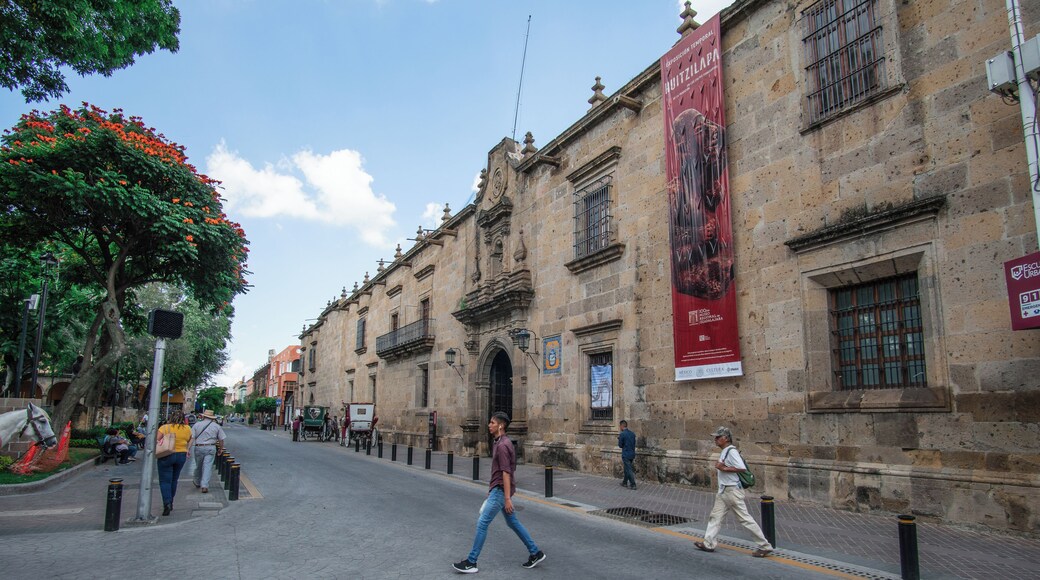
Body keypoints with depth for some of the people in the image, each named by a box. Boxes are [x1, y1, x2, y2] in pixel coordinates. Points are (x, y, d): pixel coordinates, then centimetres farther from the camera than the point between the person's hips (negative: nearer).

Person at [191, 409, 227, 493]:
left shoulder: (197, 425, 2)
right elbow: (221, 440, 5)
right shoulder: (217, 426, 4)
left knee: (198, 466, 18)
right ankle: (205, 486, -9)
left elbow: (191, 438, -6)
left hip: (199, 448, 1)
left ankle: (197, 482, 37)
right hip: (211, 448, -1)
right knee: (208, 467, -1)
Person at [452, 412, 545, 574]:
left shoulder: (502, 445, -19)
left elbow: (506, 473, -22)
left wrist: (507, 498, -23)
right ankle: (535, 553, 25)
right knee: (512, 522, 17)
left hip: (501, 491, -10)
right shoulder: (500, 443, 12)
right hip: (498, 489, 10)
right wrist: (492, 489, 23)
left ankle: (471, 562, 3)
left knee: (482, 523, -5)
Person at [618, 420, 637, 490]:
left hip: (626, 454, -7)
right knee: (627, 469, 18)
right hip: (632, 454, 7)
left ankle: (633, 485, -2)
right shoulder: (632, 434, 6)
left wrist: (619, 439, 6)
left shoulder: (622, 434, -15)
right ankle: (625, 483, 28)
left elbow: (620, 445, -8)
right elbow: (634, 444, 12)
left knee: (628, 470, -2)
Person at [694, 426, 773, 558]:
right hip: (723, 490, 10)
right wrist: (720, 467, 0)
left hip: (733, 490, -10)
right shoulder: (724, 452, 13)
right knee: (715, 516, 10)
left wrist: (724, 468, -21)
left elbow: (742, 468, -25)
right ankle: (709, 543, 16)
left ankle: (765, 546, 6)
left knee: (745, 518, -4)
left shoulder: (732, 451, -17)